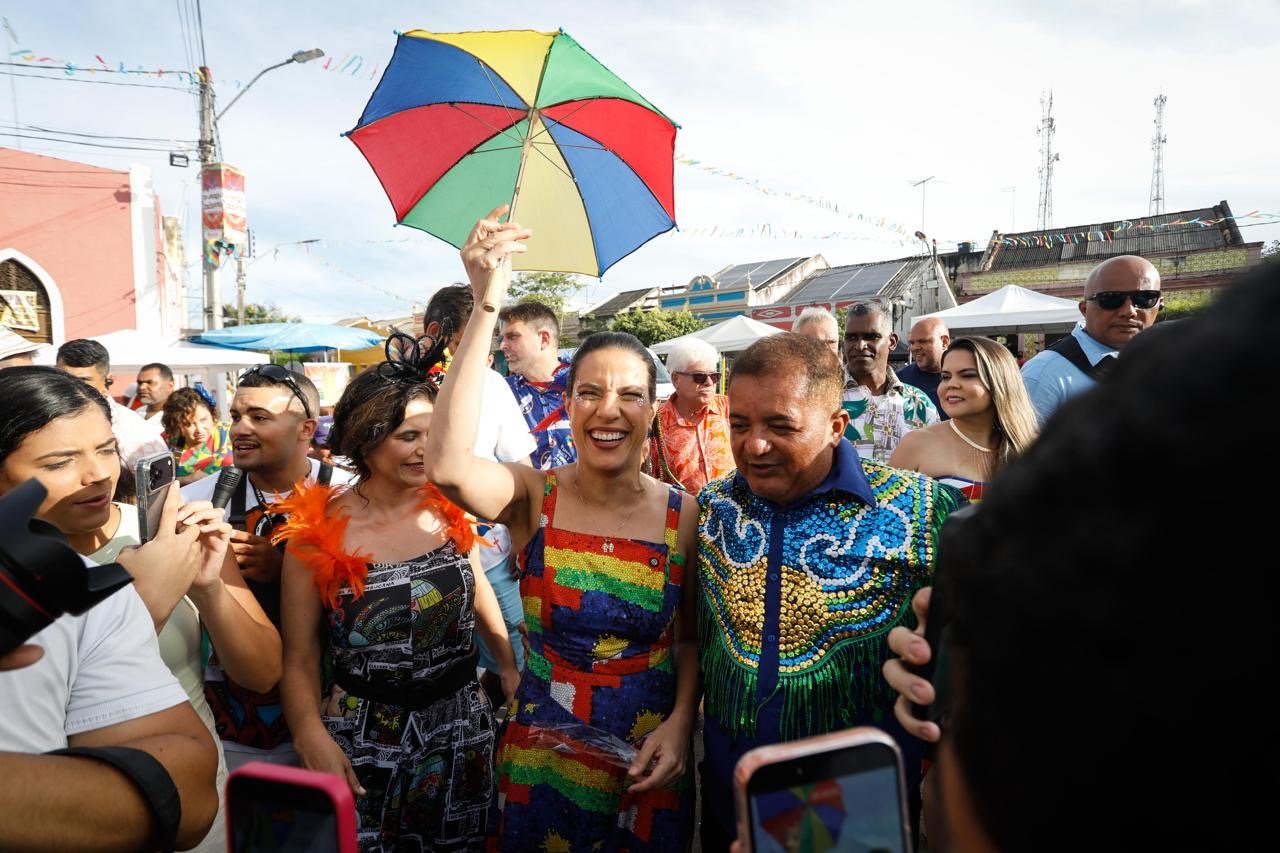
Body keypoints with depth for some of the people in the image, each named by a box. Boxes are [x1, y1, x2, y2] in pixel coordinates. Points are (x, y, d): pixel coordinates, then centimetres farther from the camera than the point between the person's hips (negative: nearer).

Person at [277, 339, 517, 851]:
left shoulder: (448, 507, -5)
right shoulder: (317, 534, -13)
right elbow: (299, 658, -7)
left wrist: (510, 664, 9)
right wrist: (313, 738, -22)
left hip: (463, 728, 4)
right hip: (362, 738, -3)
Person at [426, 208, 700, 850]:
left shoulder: (684, 514, -10)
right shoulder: (534, 497, -13)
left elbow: (690, 637, 2)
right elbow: (447, 466, -35)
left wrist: (680, 724, -14)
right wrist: (485, 305, -37)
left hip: (650, 771, 1)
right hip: (540, 766, 0)